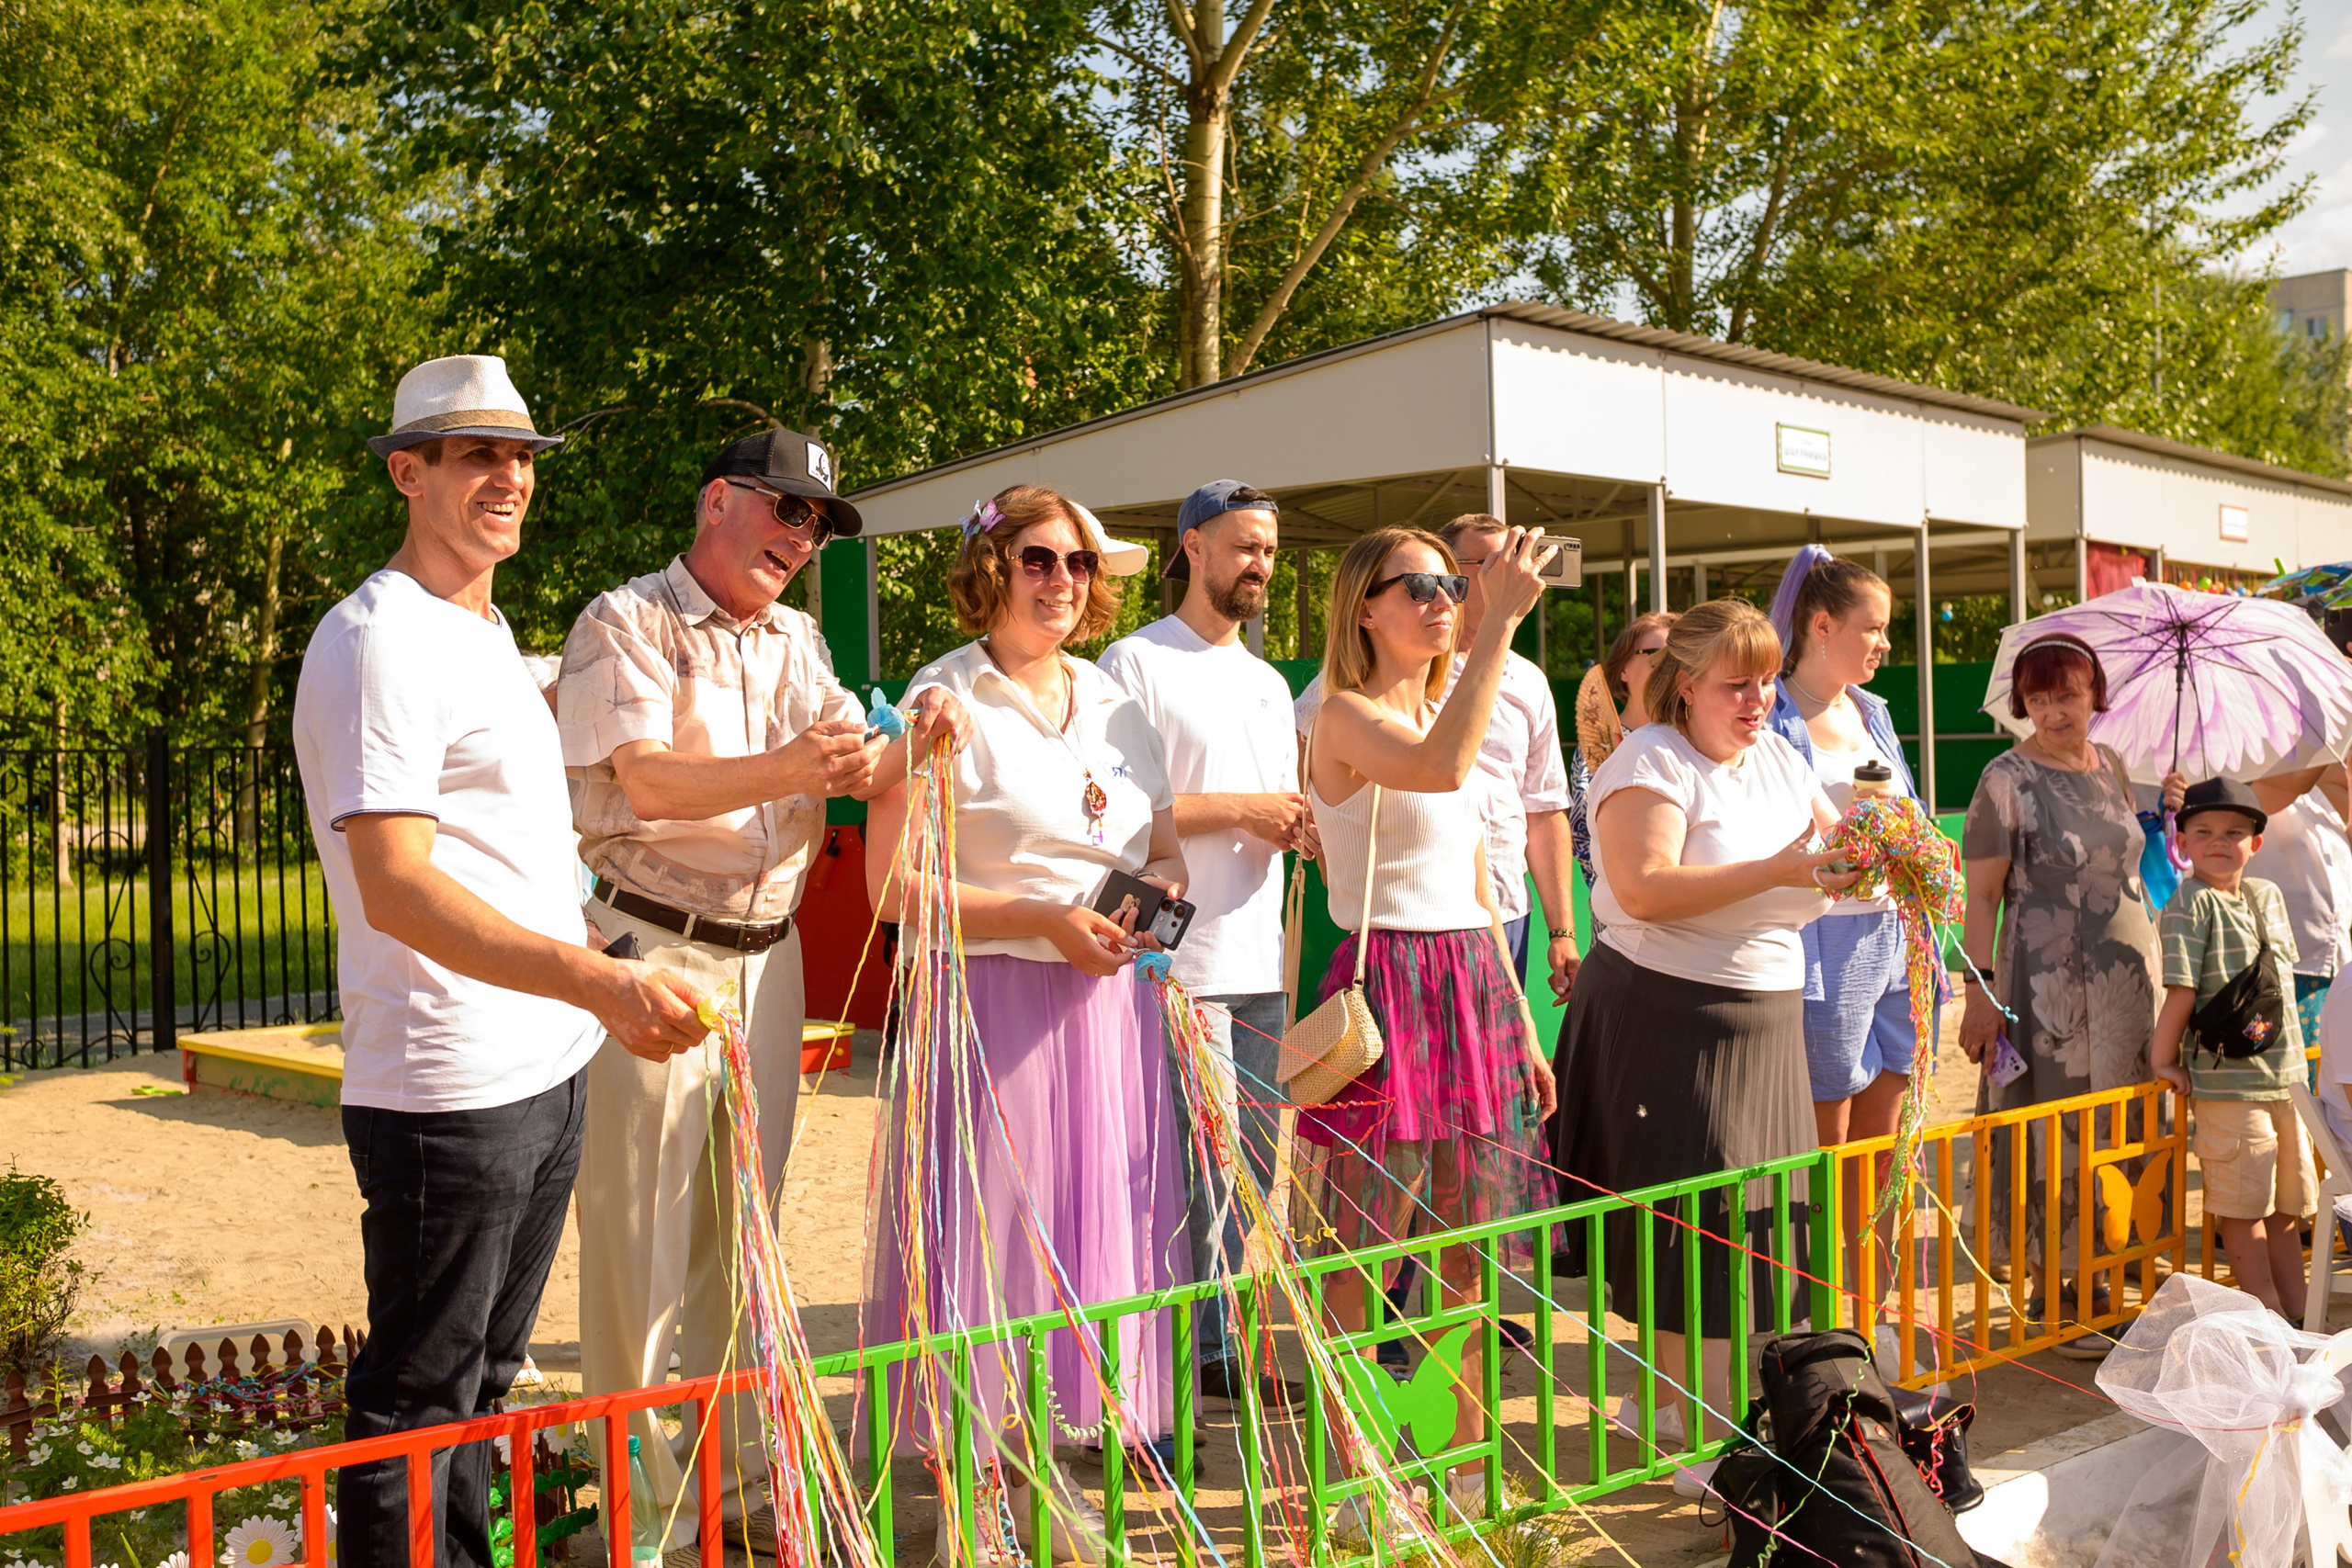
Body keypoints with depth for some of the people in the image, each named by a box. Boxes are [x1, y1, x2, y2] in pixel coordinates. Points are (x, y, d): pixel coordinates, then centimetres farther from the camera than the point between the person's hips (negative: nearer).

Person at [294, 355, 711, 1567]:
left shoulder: (487, 629, 16)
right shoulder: (379, 640, -15)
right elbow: (396, 889, -25)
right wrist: (599, 981, -35)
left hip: (547, 1070, 9)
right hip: (450, 1092, -9)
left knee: (483, 1377, 20)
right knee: (415, 1410, 2)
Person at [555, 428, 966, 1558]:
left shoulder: (797, 643, 15)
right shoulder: (627, 623, -5)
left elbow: (856, 768, 6)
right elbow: (645, 783, -18)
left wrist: (910, 745, -16)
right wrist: (784, 771, -32)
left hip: (767, 956, 7)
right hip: (652, 952, -6)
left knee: (740, 1232, 13)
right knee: (643, 1243, -2)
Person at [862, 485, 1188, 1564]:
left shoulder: (1114, 706, 15)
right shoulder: (946, 703, -5)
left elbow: (1162, 846, 24)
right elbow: (894, 887, -11)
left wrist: (1162, 888, 0)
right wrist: (1044, 920, -17)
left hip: (1107, 1005, 6)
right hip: (993, 1004, -6)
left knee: (1091, 1228, 10)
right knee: (989, 1232, -2)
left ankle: (1043, 1462, 26)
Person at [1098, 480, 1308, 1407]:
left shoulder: (1268, 680, 21)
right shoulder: (1136, 663, -5)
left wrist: (1304, 826, 2)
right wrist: (1238, 811, -13)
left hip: (1262, 964, 8)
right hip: (1180, 961, -8)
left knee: (1254, 1164, 12)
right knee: (1202, 1168, -8)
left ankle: (1220, 1344, 23)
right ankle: (1197, 1354, 4)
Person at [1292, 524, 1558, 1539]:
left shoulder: (1449, 709, 17)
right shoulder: (1346, 718, -8)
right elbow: (1439, 767, -32)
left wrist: (1522, 1023, 18)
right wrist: (1502, 619, -29)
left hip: (1476, 981, 8)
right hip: (1386, 982, -8)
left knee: (1464, 1252, 12)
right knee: (1363, 1259, -2)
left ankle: (1465, 1467, 24)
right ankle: (1354, 1485, 10)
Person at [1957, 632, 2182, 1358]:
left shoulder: (2109, 765, 9)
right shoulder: (2007, 779, -10)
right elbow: (1981, 895, -13)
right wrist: (1980, 989, -17)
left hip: (2127, 976, 7)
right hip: (2048, 985, -7)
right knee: (2052, 1138, -2)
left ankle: (2093, 1277, 26)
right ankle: (2049, 1297, 10)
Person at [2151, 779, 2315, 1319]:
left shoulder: (2268, 896, 10)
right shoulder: (2190, 903, -12)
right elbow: (2182, 990, -14)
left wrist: (2291, 1058, 18)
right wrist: (2164, 1060, -14)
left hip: (2286, 1072, 7)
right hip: (2226, 1078, -7)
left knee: (2287, 1204, 14)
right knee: (2243, 1206, -1)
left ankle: (2297, 1314, 24)